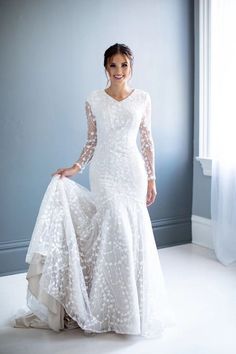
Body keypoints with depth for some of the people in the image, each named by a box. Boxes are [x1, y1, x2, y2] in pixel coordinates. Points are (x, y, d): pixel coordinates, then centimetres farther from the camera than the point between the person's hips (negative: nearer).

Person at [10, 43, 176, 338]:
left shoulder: (142, 98, 5)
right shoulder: (94, 100, 3)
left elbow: (147, 140, 7)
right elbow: (92, 141, 7)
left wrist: (151, 178, 5)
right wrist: (75, 168, -5)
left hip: (132, 170, 1)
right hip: (104, 171, -1)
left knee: (134, 231, 0)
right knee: (115, 228, -12)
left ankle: (135, 305, 19)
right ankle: (113, 308, 5)